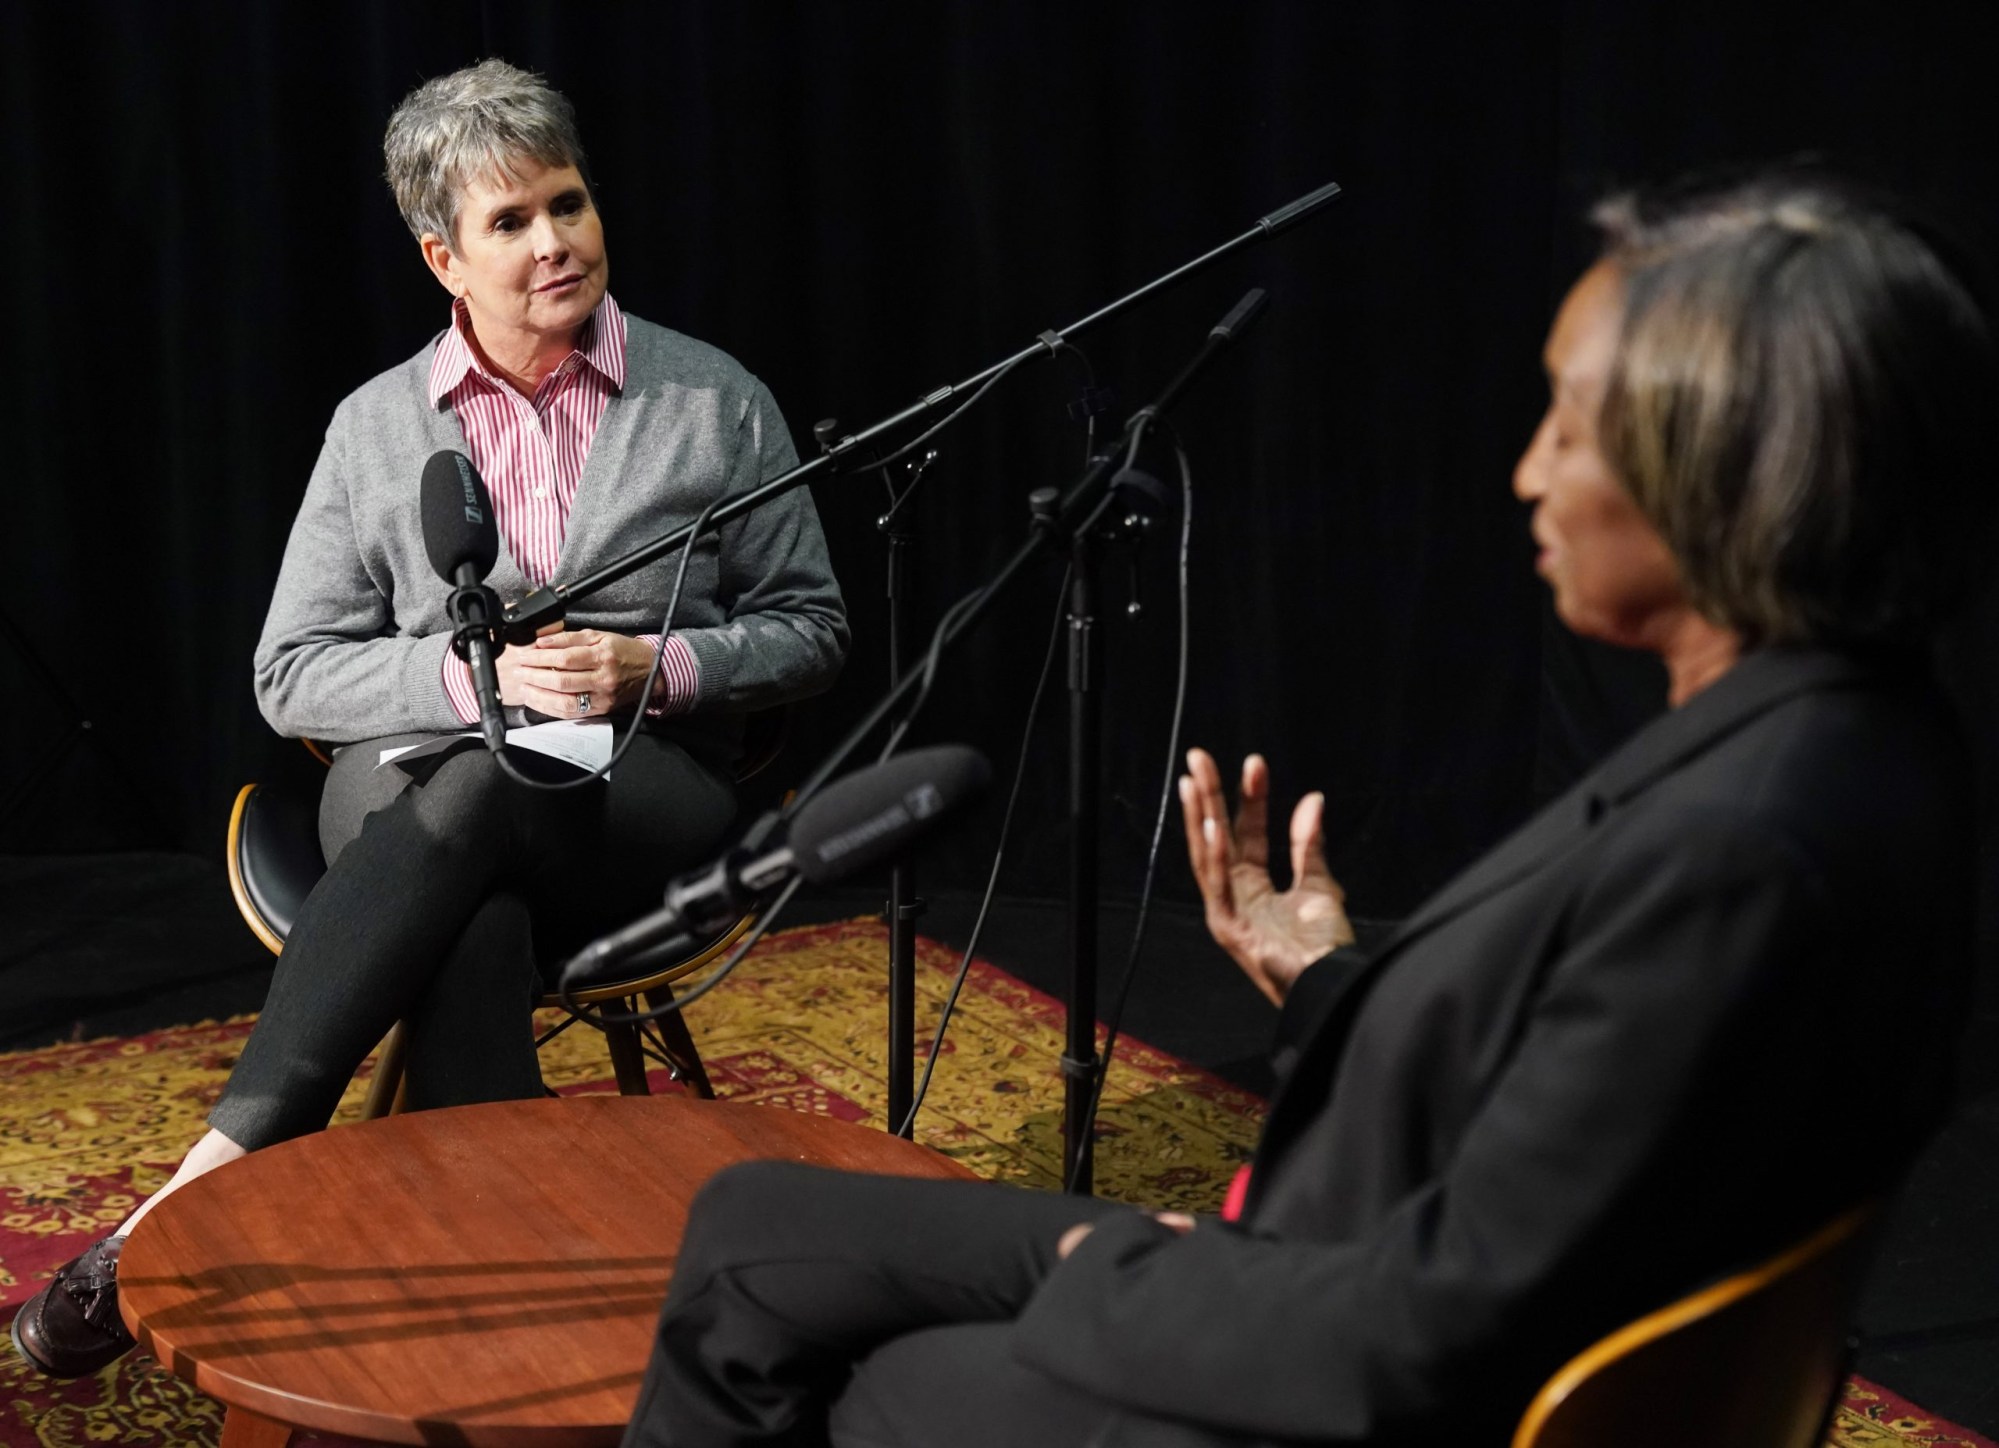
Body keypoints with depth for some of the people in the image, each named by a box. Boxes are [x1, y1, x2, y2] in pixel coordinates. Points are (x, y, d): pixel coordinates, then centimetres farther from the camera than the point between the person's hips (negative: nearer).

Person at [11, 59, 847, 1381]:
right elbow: (291, 674, 9)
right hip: (414, 795, 1)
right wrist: (474, 673, -10)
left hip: (648, 802, -1)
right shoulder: (377, 426, 10)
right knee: (470, 940, -38)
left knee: (479, 789, -37)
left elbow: (810, 631, 11)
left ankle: (214, 1178, -41)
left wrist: (655, 665, -9)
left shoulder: (714, 401, 8)